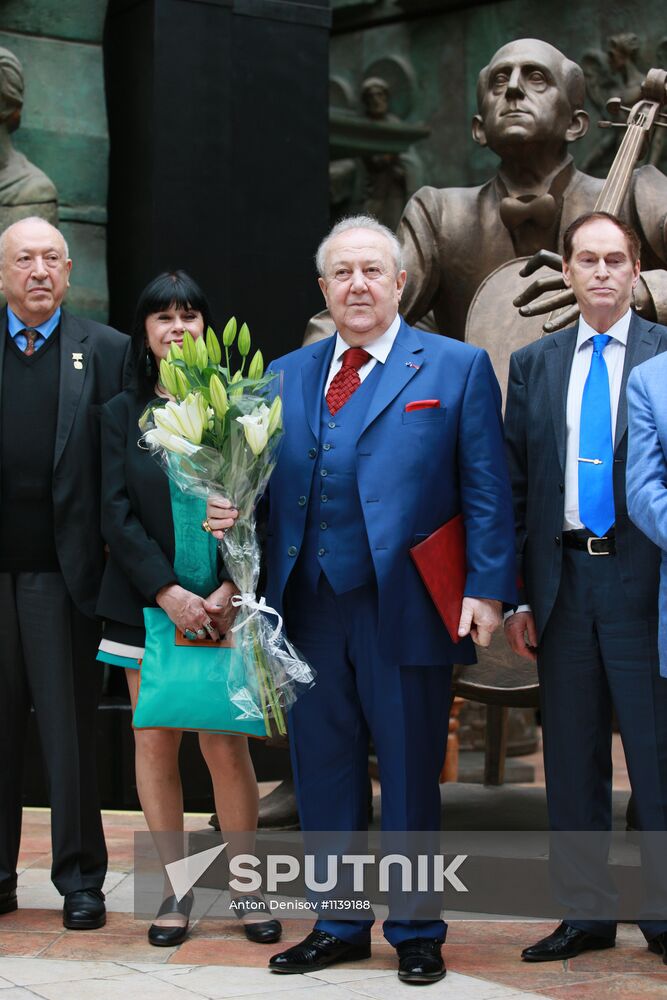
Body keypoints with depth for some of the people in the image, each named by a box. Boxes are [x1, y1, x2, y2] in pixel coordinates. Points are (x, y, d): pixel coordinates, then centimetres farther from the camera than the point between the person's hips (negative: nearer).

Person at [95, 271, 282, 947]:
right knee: (155, 742, 3)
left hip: (222, 605, -2)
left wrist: (228, 592, -13)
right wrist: (168, 594, -13)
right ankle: (175, 888, 14)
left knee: (226, 744, -3)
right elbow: (117, 516, -1)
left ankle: (246, 887, 9)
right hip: (145, 604, 2)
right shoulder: (122, 414, 7)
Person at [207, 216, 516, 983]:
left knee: (410, 775, 5)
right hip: (309, 607, 4)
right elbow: (268, 484, 15)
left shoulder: (458, 368, 3)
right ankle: (338, 926, 25)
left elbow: (486, 493, -2)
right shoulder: (285, 375, 15)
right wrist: (228, 512, -7)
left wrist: (486, 589, -12)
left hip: (405, 610, -4)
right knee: (322, 774, 11)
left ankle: (416, 934, 19)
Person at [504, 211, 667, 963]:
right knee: (572, 756, 10)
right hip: (563, 579, 4)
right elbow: (515, 486, 9)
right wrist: (517, 597, 4)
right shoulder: (533, 365, 11)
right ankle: (588, 913, 20)